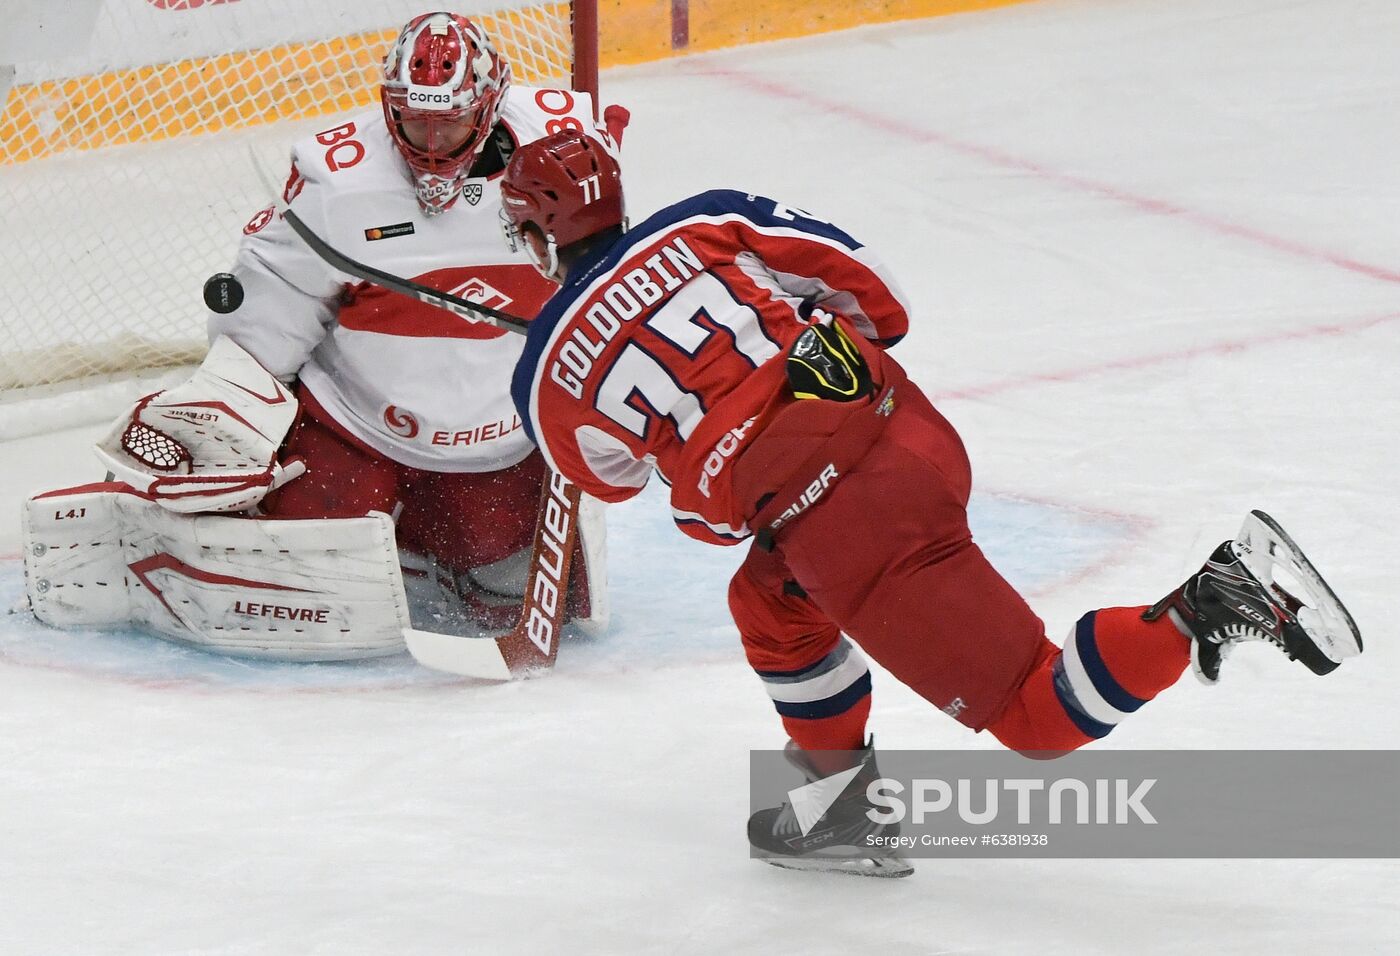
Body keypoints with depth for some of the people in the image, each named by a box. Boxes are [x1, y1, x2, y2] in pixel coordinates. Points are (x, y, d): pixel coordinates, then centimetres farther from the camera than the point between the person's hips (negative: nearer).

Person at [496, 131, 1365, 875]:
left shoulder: (548, 376, 5)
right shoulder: (699, 225, 11)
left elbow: (612, 473, 25)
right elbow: (863, 283, 14)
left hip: (845, 527, -7)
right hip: (913, 429, 7)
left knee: (1037, 714, 0)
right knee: (771, 602, 32)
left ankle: (1205, 614, -20)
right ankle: (847, 808, 31)